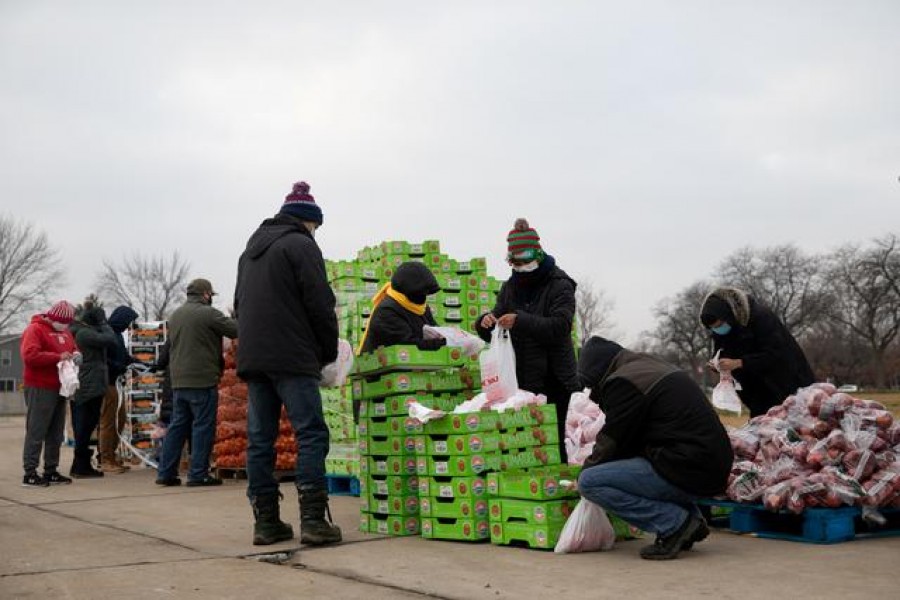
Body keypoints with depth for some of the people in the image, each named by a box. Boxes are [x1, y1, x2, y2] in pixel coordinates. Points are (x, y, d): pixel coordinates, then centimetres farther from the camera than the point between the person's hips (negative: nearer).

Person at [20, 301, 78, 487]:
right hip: (39, 389, -8)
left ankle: (51, 470, 16)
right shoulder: (35, 329, -8)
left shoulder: (65, 332, 17)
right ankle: (30, 473, -5)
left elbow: (73, 349, 28)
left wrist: (75, 355, 4)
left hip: (59, 388, 8)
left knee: (56, 433, 10)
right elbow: (29, 355, -20)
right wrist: (58, 357, -22)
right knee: (36, 432, -7)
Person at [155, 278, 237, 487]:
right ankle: (198, 474, -2)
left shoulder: (175, 315, 15)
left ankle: (166, 472, 12)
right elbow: (236, 330, -9)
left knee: (178, 425, 12)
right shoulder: (208, 313, -10)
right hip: (203, 380, -7)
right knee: (203, 426, -2)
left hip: (178, 381, 8)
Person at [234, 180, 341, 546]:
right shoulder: (301, 245, -3)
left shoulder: (251, 250, 23)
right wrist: (329, 351, 2)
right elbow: (320, 304, -9)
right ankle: (313, 519, -12)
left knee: (260, 439, 6)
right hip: (292, 358, -8)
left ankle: (266, 522, 7)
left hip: (251, 359, 8)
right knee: (311, 434, -6)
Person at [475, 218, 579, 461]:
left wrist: (521, 321, -27)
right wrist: (485, 324, -9)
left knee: (559, 443, -4)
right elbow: (495, 334, 15)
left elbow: (560, 326, -17)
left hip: (555, 382, -5)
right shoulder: (510, 287, 15)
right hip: (520, 381, 5)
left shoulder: (560, 285, -2)